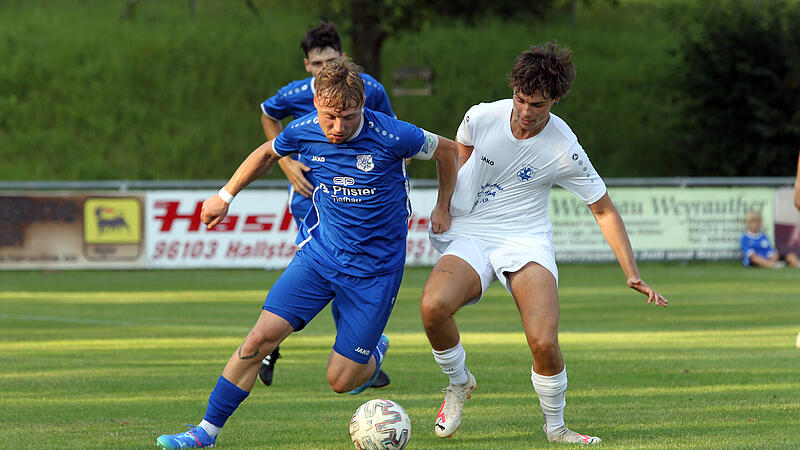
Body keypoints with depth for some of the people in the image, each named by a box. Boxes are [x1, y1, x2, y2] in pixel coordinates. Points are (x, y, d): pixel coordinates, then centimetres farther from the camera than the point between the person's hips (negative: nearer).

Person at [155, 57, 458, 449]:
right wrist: (225, 196, 18)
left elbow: (447, 149, -1)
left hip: (375, 268, -3)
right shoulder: (304, 131, -9)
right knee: (261, 337, -13)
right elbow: (267, 153, 15)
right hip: (318, 253, 3)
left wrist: (442, 208, 6)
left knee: (341, 380, -4)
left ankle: (376, 350, 32)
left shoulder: (392, 137, -20)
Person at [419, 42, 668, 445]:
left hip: (527, 242, -1)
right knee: (434, 305, -31)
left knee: (544, 342, -25)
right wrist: (445, 207, 12)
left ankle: (555, 426, 4)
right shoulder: (481, 117, -8)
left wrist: (632, 274, -8)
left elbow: (604, 210, -2)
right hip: (468, 236, 1)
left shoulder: (564, 151, -12)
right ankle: (459, 383, 0)